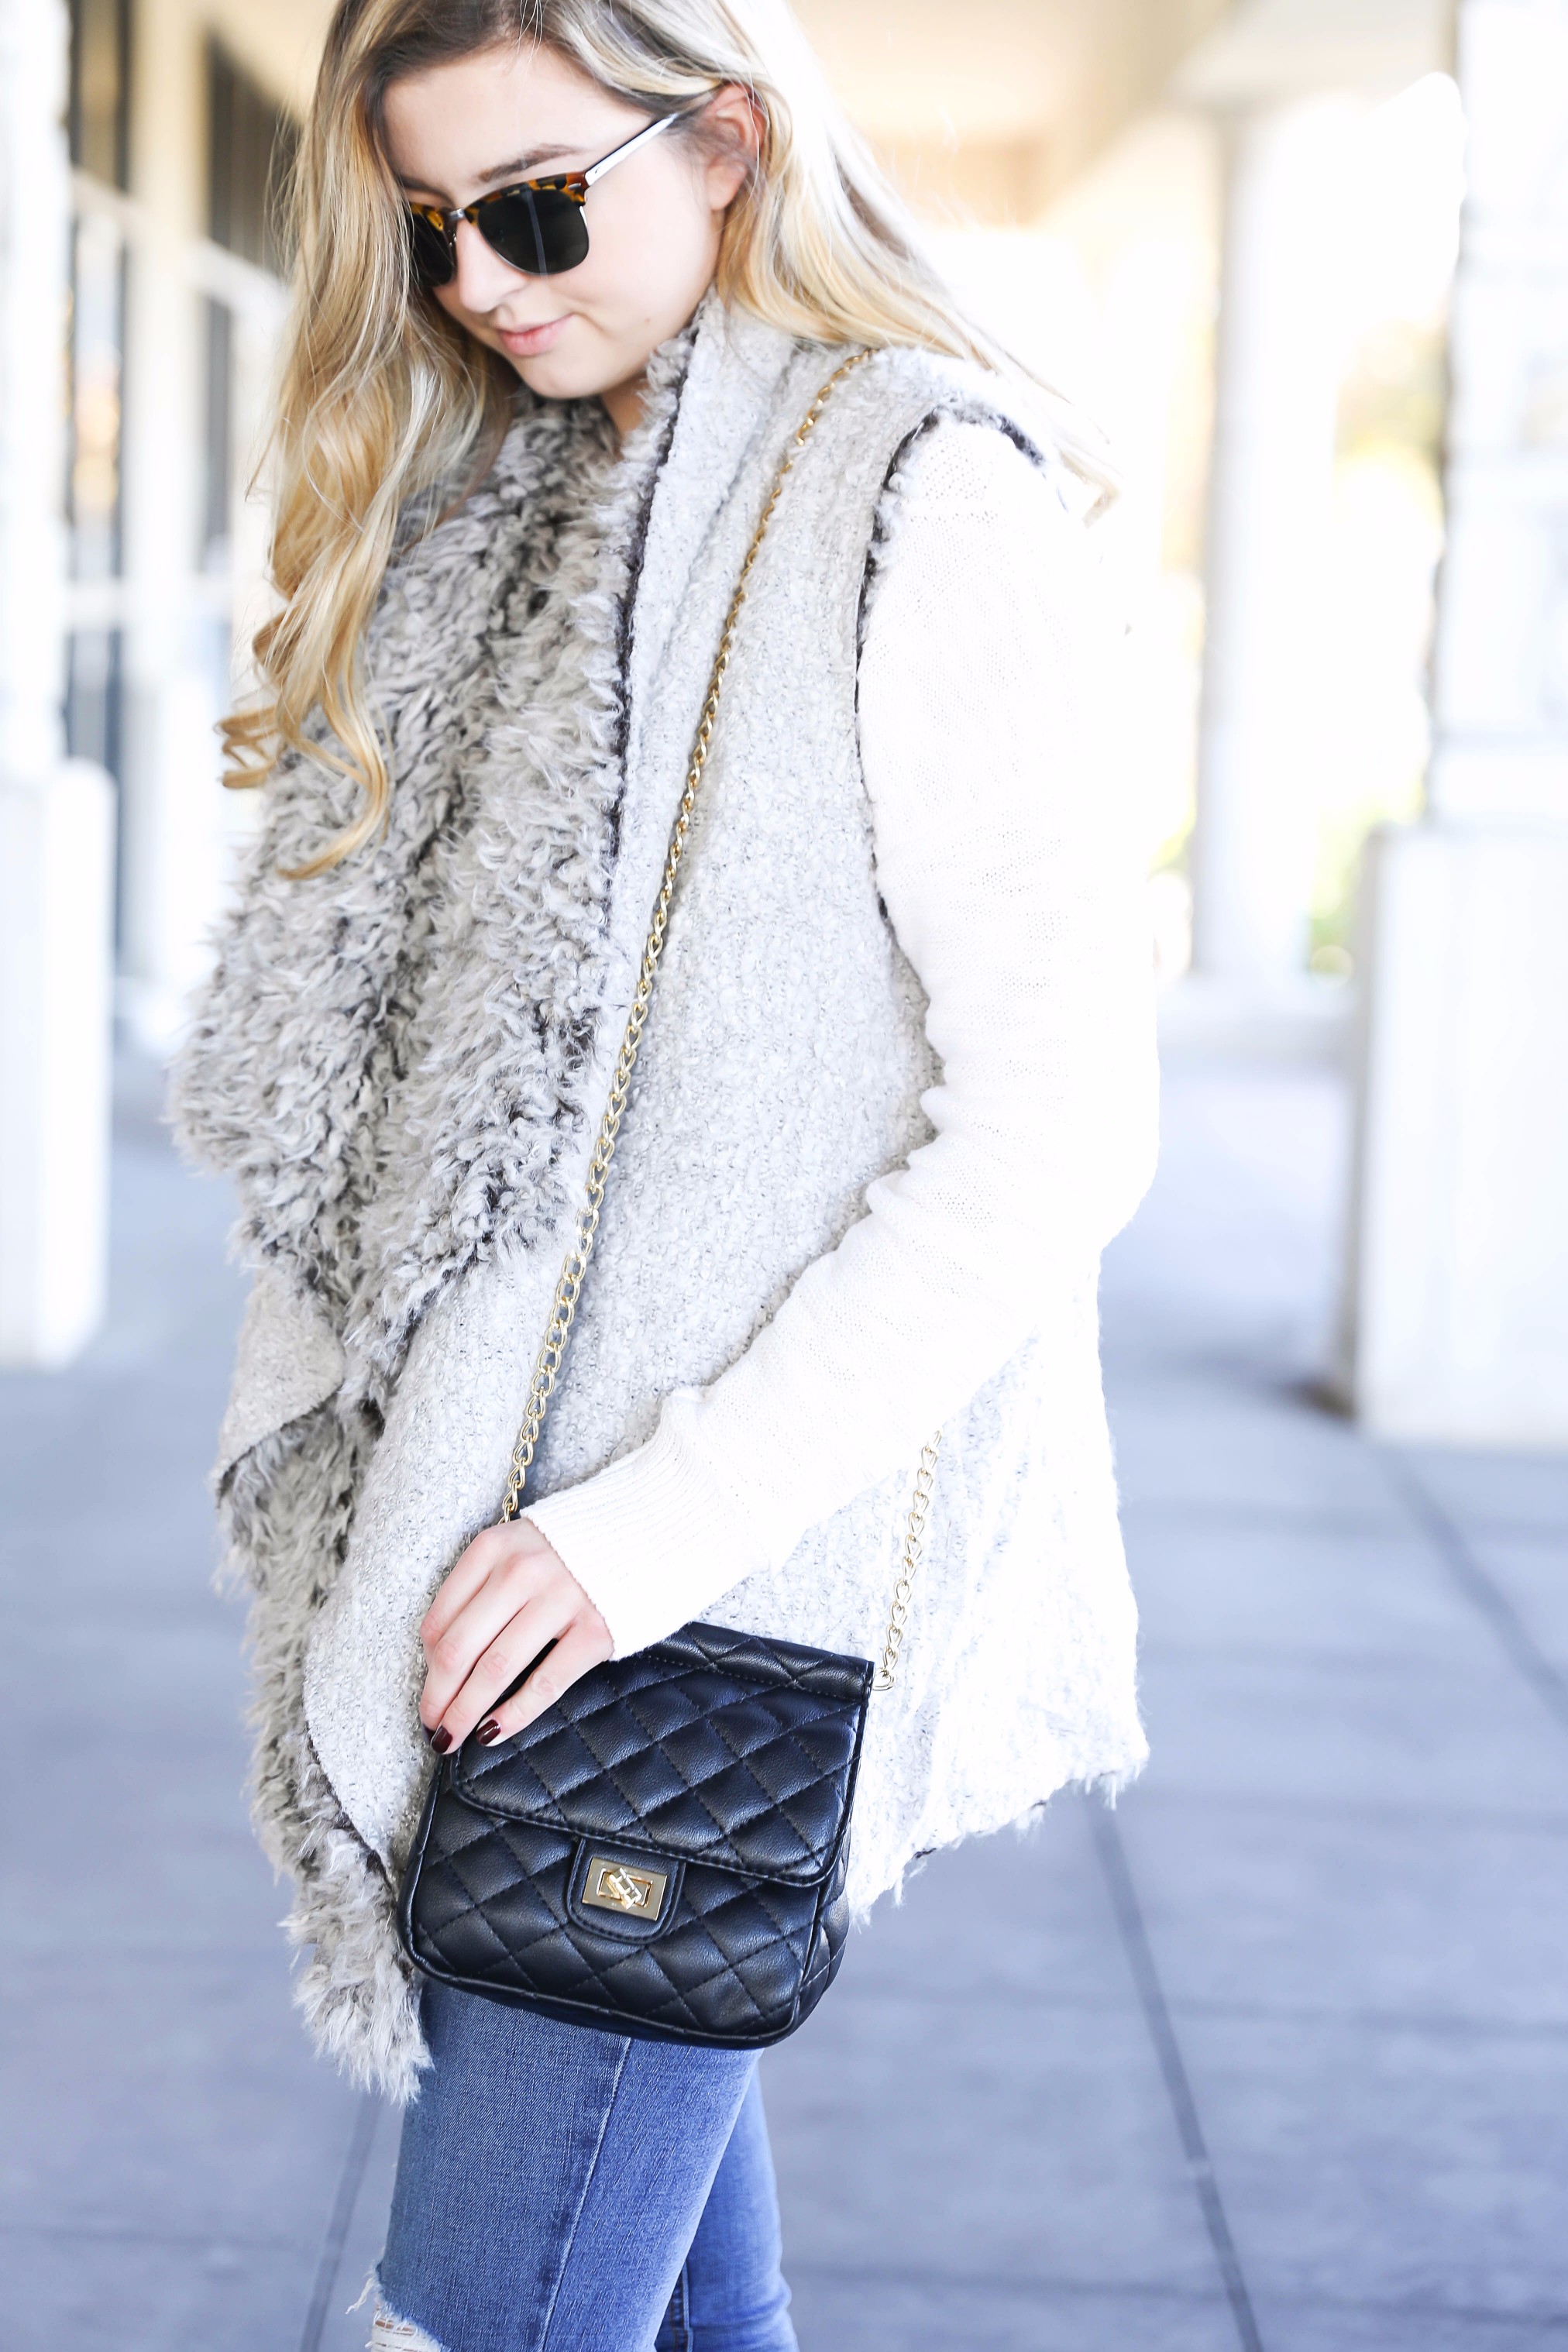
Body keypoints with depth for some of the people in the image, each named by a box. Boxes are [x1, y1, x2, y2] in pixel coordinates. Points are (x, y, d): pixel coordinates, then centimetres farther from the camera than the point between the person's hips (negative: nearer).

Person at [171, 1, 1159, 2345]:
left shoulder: (931, 508, -10)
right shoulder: (498, 517, 16)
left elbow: (1061, 1125, -15)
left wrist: (665, 1521, -18)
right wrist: (324, 1448, 8)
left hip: (729, 1603, -7)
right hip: (488, 1556, 7)